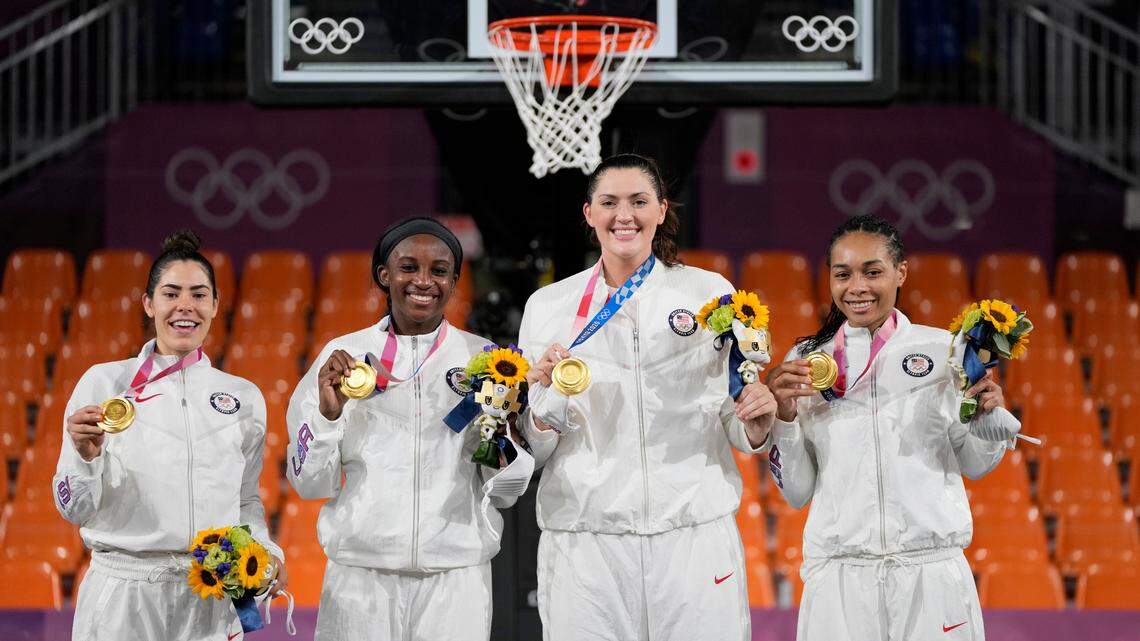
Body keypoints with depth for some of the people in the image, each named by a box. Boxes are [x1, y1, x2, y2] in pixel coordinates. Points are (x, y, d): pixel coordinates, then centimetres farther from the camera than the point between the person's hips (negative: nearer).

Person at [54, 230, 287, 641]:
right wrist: (86, 454, -20)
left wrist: (265, 550, -2)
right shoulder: (104, 383, -1)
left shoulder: (245, 397, 7)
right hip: (125, 595, -2)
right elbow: (76, 509, -2)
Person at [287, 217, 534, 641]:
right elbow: (309, 484, 4)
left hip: (456, 575, 0)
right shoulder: (343, 357, 4)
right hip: (361, 571, 0)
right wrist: (328, 412, -11)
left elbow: (505, 491, 5)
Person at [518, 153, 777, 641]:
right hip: (584, 541, 1)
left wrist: (756, 424, -12)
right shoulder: (548, 306, 9)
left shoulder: (711, 293, 7)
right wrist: (545, 399, -9)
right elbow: (535, 450, 11)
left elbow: (734, 428, 10)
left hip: (694, 536, -1)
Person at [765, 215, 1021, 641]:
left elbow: (973, 465, 9)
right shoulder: (806, 362, 5)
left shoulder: (942, 350, 2)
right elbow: (797, 492, 6)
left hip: (932, 575, -1)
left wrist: (986, 414, -9)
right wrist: (784, 416, -8)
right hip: (838, 580, 1)